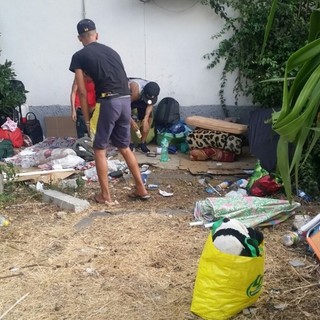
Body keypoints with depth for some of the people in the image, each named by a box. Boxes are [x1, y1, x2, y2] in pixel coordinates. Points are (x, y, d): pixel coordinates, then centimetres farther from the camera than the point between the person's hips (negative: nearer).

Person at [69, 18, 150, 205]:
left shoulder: (79, 56, 6)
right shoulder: (111, 51, 23)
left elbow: (83, 92, 1)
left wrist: (87, 120, 9)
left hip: (108, 102, -6)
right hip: (126, 100, 6)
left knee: (100, 149, 9)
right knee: (124, 147, 19)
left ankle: (106, 196, 13)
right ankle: (141, 189, 21)